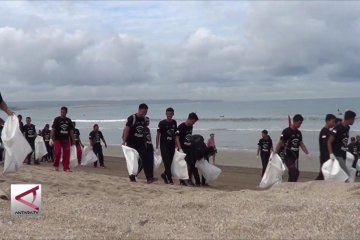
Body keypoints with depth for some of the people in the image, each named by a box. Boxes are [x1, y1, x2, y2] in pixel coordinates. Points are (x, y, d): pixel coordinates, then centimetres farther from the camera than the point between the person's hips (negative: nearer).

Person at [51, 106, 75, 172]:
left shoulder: (69, 120, 10)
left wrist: (72, 140, 11)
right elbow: (53, 130, -5)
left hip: (66, 140, 3)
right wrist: (52, 139, -12)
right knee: (57, 153, -7)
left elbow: (71, 131, 14)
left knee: (66, 154, 0)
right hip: (58, 139, -3)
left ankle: (66, 168, 4)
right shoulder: (57, 119, -1)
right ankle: (56, 166, 12)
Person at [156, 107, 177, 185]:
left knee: (171, 162, 7)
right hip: (164, 145, -5)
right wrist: (157, 147, -8)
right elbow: (158, 135, -5)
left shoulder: (174, 123, 8)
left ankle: (164, 174, 30)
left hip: (172, 145, 5)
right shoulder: (162, 123, -6)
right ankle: (170, 179, -5)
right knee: (167, 162, -8)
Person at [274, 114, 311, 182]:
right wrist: (275, 153, -17)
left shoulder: (299, 133, 11)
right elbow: (280, 143, -9)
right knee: (294, 172, -18)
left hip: (295, 156, 7)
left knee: (294, 173, 6)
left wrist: (307, 153, 9)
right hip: (288, 156, -7)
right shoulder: (286, 131, -9)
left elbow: (301, 144, 17)